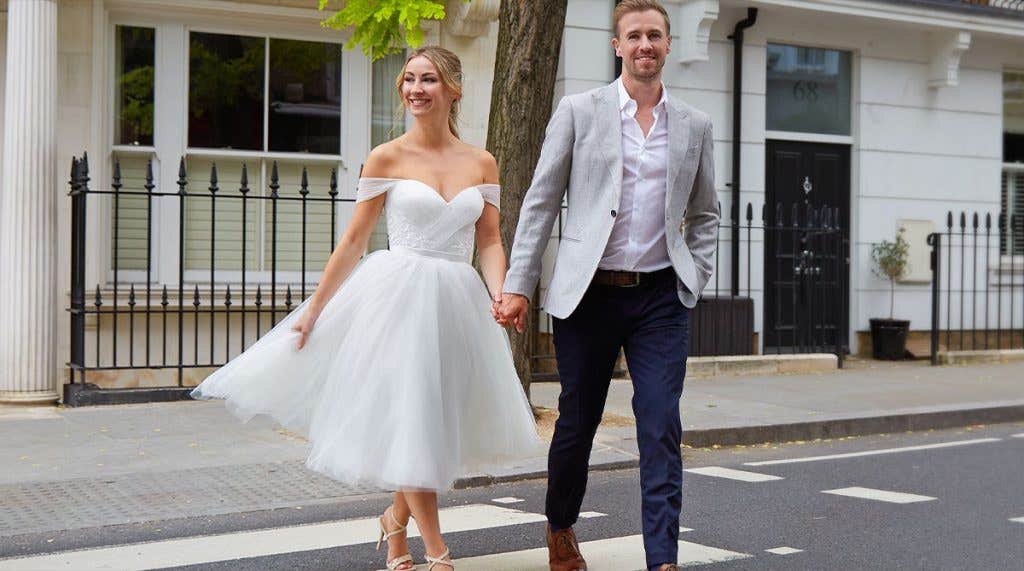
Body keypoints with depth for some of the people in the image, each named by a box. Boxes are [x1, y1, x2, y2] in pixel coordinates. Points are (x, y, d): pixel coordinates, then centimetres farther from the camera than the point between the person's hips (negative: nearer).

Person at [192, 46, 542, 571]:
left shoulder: (481, 163, 7)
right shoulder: (386, 158, -1)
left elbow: (490, 243, 7)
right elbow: (354, 240, 1)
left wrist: (501, 295, -11)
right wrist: (315, 308, 0)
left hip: (458, 302, 4)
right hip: (399, 293, -3)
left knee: (437, 420, 9)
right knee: (410, 418, -3)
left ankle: (398, 517, 34)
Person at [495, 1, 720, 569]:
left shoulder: (695, 125, 8)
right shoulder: (578, 111, 1)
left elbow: (705, 214, 18)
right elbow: (540, 202, 1)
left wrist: (694, 278, 6)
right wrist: (518, 285, -4)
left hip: (661, 296, 1)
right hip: (588, 292, -1)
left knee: (661, 430, -6)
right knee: (577, 422, 11)